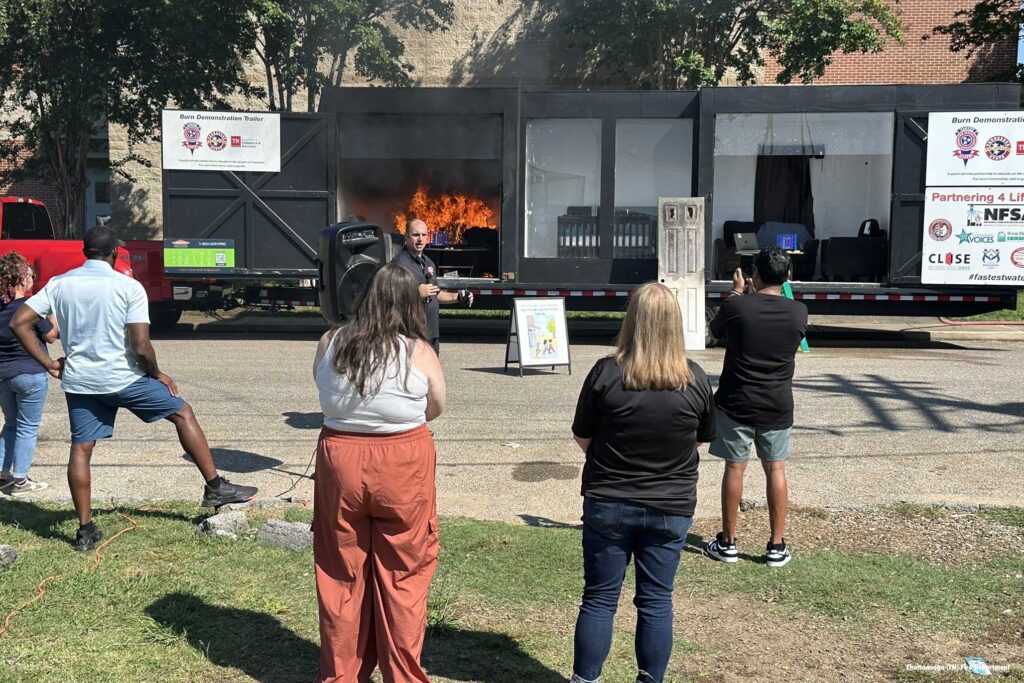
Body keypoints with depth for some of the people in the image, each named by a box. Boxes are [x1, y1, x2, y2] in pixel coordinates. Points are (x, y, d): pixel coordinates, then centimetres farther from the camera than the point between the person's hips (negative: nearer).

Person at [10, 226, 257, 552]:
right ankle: (216, 488, 13)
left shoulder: (59, 284, 1)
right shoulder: (128, 287, -12)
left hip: (78, 380, 4)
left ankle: (85, 529, 14)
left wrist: (48, 363, 4)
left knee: (81, 449, 11)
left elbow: (19, 322, -1)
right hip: (125, 378, -4)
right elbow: (141, 346, -17)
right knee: (183, 414, 11)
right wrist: (158, 375, 0)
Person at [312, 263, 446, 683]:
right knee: (403, 578, 10)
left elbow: (325, 393, 10)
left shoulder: (329, 344, -3)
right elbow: (435, 409, 3)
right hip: (402, 466, -3)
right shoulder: (419, 352, -10)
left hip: (339, 459, 3)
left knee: (342, 577, 15)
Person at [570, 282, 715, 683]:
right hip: (671, 508, 1)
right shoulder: (695, 380, -8)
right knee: (656, 601, 13)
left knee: (599, 598, 11)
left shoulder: (606, 373, -14)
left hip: (607, 503, -1)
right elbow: (704, 439, 6)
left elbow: (582, 438, -4)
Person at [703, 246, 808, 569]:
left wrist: (736, 294, 18)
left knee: (734, 468, 7)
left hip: (736, 403, -2)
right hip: (777, 406, 2)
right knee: (775, 469, 11)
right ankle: (777, 546, 16)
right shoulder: (798, 312, -6)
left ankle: (727, 543, 17)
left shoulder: (735, 307, -13)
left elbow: (714, 331, 8)